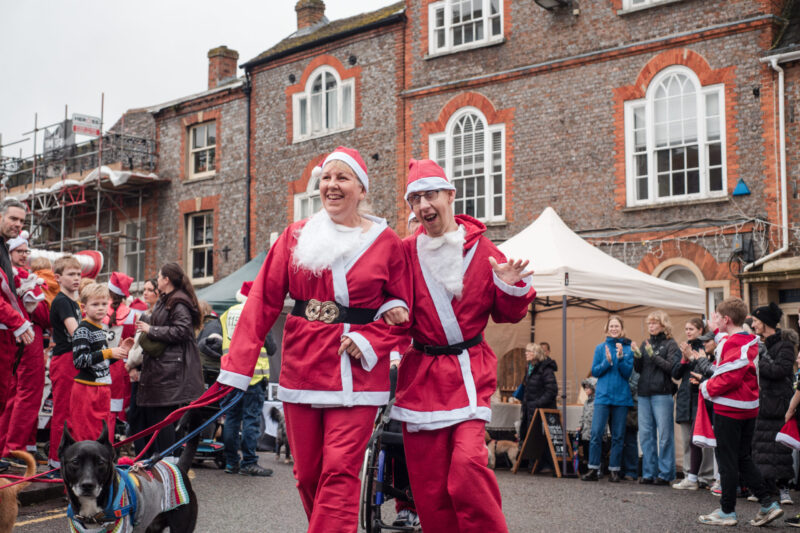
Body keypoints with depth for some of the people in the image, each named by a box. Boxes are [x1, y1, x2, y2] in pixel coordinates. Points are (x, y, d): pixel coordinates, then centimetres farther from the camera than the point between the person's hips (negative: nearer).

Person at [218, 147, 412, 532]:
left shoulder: (386, 243, 1)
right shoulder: (297, 236, 6)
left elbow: (403, 313, 5)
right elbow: (263, 302, 1)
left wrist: (367, 341, -12)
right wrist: (236, 369, -5)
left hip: (356, 372, -2)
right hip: (301, 367, 3)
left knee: (339, 473, -9)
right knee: (307, 473, 8)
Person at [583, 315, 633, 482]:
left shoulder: (628, 349, 5)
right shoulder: (601, 348, 7)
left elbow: (628, 373, -1)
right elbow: (595, 371, 3)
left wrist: (620, 358, -16)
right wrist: (607, 362, -13)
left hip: (621, 397, 0)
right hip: (603, 396, 0)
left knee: (618, 435, 4)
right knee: (596, 432, -7)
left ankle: (614, 470, 11)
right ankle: (593, 469, -1)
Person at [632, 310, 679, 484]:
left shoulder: (671, 344, 0)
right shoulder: (646, 344, 16)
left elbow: (672, 367, -11)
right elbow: (639, 369, 15)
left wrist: (653, 355, -16)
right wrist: (637, 356, -3)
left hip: (662, 394, -6)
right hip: (644, 393, 6)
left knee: (664, 434, -4)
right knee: (646, 434, 7)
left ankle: (665, 474, 3)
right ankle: (649, 473, 14)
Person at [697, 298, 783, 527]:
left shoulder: (734, 344, -19)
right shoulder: (749, 341, 10)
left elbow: (730, 378, -24)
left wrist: (707, 388, -11)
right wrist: (717, 332, 27)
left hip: (729, 409, -9)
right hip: (749, 408, 9)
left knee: (727, 460, 0)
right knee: (743, 458, 16)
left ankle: (727, 511, 8)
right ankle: (768, 504, 13)